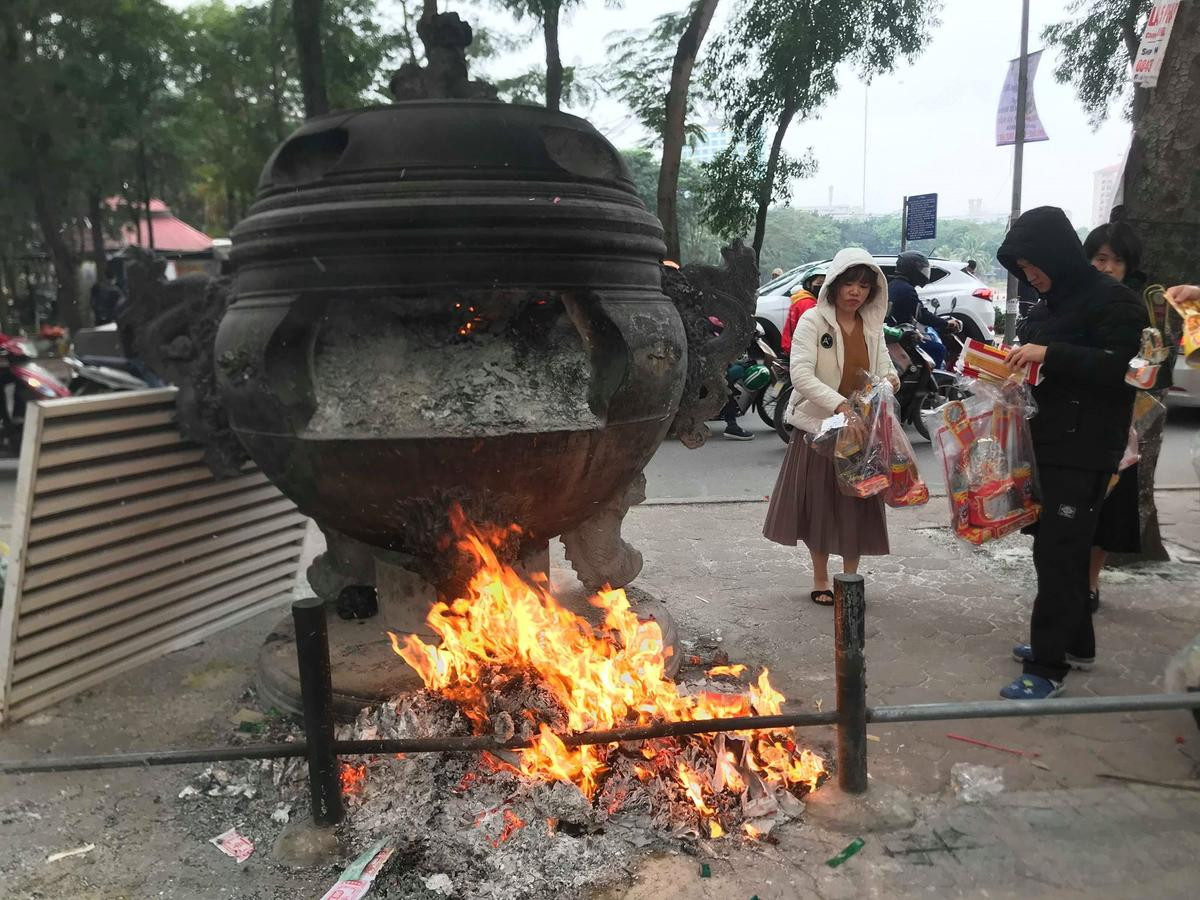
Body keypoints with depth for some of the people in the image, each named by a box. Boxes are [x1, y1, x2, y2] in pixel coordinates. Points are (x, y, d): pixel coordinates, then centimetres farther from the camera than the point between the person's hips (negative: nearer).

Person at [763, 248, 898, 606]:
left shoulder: (873, 326, 8)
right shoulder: (813, 320, -8)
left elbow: (883, 369, 6)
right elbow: (800, 373, -19)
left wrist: (888, 380, -19)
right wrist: (839, 404, -30)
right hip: (819, 425, -4)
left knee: (856, 504, 7)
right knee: (820, 502, 5)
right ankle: (820, 578, 23)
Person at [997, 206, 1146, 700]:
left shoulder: (1112, 300, -11)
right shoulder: (1051, 304, 15)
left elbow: (1122, 367, -21)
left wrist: (1050, 354, -27)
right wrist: (1018, 362, 6)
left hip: (1085, 452, -9)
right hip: (1048, 445, 9)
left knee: (1058, 554, -8)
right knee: (1062, 548, 16)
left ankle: (1047, 668, -1)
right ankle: (1075, 644, 30)